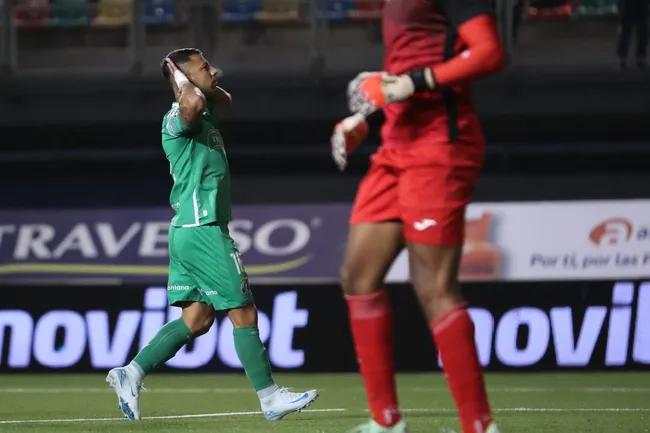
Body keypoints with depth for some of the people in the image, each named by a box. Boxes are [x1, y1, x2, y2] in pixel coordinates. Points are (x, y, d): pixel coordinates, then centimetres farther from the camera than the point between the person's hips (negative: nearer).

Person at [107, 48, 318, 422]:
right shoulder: (178, 120, -13)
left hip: (193, 233, 10)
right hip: (203, 230, -10)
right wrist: (182, 80, -16)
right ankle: (270, 398, -2)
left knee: (197, 318, 7)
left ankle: (131, 373, 4)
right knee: (243, 313, -6)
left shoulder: (204, 119, 17)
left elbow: (225, 100, 37)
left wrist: (207, 82, 17)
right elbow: (193, 102, -37)